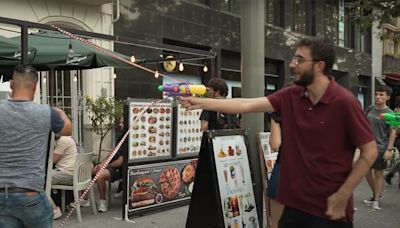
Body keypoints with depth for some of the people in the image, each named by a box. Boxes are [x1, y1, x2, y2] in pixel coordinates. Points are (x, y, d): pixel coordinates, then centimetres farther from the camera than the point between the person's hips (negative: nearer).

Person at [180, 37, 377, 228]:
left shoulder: (344, 102, -14)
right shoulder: (290, 97, 1)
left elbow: (370, 152, -10)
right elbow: (247, 105, 0)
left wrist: (342, 196, -11)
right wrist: (201, 103, -1)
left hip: (330, 210, -5)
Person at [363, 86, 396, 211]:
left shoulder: (389, 113, -10)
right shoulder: (370, 109, 4)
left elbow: (393, 132, -11)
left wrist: (389, 149, -16)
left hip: (380, 148, -5)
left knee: (378, 173, 3)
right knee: (367, 171, 13)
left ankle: (377, 200, 15)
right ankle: (375, 194, 33)